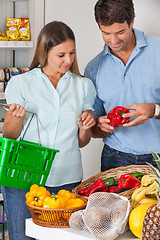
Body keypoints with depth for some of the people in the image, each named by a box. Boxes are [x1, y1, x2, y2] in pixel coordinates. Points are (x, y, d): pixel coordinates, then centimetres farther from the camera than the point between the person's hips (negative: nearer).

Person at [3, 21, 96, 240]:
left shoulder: (83, 86, 10)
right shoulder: (21, 84, 2)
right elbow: (9, 136, 5)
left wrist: (85, 127, -6)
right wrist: (18, 117, -15)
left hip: (67, 180, 2)